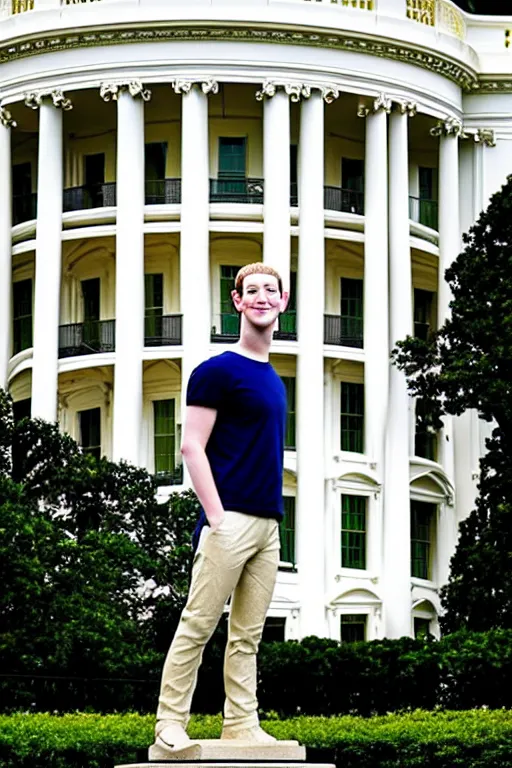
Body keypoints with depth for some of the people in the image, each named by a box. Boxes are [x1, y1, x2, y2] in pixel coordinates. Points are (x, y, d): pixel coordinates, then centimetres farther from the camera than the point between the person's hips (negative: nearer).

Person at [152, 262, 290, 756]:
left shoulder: (273, 380, 19)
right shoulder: (218, 371, -4)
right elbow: (192, 447, -10)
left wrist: (273, 515, 15)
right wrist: (216, 517, -17)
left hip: (267, 523, 8)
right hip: (230, 518, -8)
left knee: (248, 635, 7)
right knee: (198, 625, -8)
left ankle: (241, 726, 8)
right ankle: (169, 725, -7)